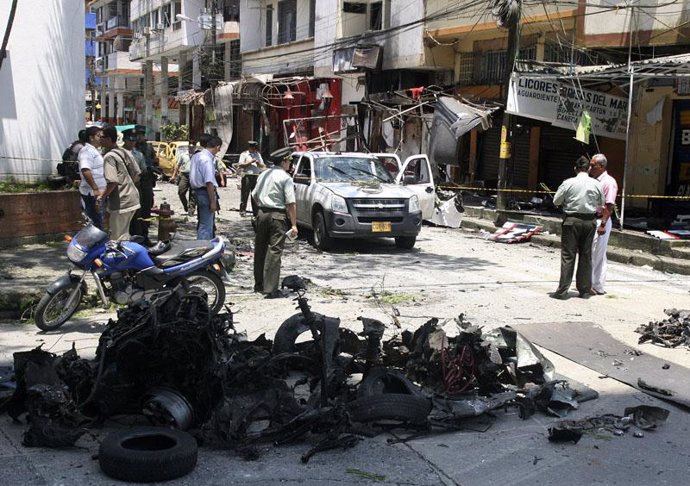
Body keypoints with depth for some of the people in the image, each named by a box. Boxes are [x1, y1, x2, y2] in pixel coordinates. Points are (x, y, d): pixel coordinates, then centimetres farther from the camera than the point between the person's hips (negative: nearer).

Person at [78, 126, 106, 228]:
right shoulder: (87, 150, -14)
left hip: (99, 193, 10)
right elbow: (85, 170, -27)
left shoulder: (94, 150, 18)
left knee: (98, 223, 16)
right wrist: (95, 189, -29)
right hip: (93, 193, -10)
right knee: (95, 224, -8)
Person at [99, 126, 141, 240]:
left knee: (118, 238, -1)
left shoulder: (109, 157, -16)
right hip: (133, 199, 9)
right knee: (124, 234, 21)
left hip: (120, 203, -9)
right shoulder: (125, 152, 9)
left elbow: (112, 182, -23)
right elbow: (137, 174, 13)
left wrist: (102, 197, -12)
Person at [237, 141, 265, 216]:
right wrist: (250, 162, -12)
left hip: (256, 176, 4)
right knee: (245, 194, -4)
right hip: (247, 175, -4)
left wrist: (259, 163, -3)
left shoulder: (258, 154, 19)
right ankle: (242, 210, 2)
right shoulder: (244, 154, 4)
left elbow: (263, 166, 19)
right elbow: (240, 165, -6)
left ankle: (256, 211, 7)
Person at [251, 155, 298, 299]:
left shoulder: (263, 174, 11)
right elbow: (291, 203, -14)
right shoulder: (285, 178, -10)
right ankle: (271, 289, -8)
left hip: (261, 213, 7)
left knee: (260, 249, 15)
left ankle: (259, 284, 25)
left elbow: (254, 196, 17)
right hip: (277, 215, -7)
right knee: (274, 251, -6)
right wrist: (294, 225, -13)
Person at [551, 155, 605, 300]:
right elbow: (601, 203, 10)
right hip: (590, 220, 3)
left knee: (568, 255, 0)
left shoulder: (568, 183, -8)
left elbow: (556, 201, -2)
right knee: (586, 255, 10)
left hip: (572, 220, -3)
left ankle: (563, 290, -3)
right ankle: (585, 290, 15)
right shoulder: (596, 184, 0)